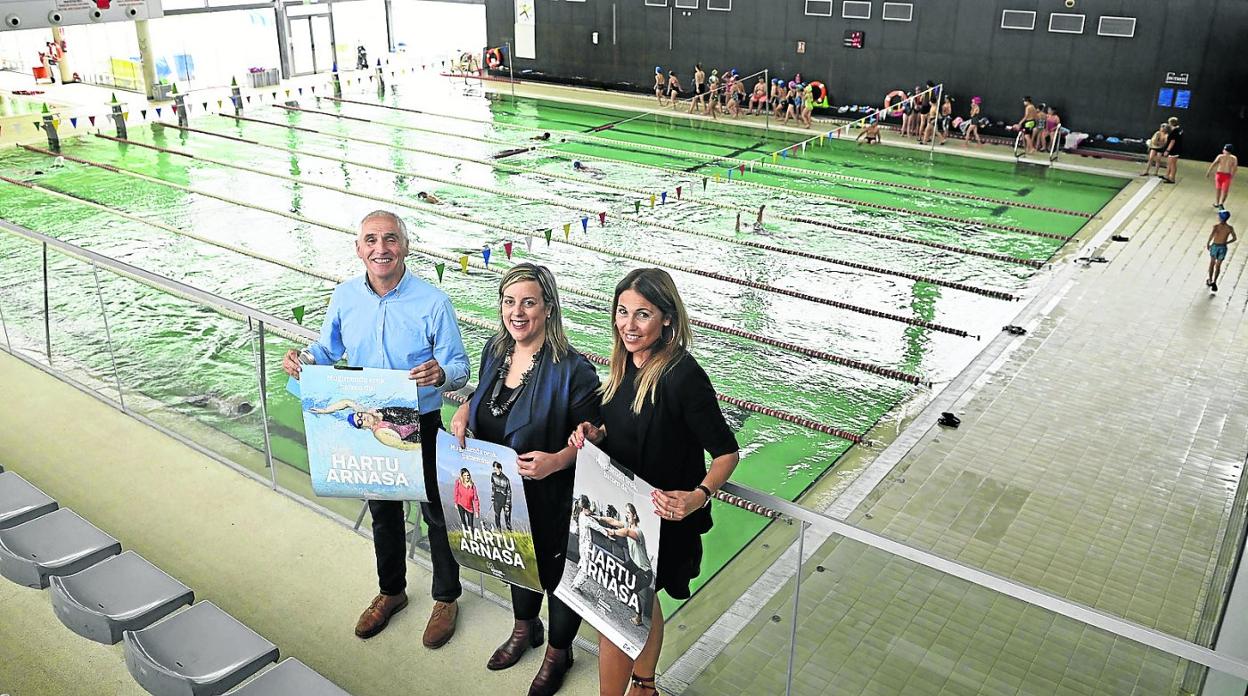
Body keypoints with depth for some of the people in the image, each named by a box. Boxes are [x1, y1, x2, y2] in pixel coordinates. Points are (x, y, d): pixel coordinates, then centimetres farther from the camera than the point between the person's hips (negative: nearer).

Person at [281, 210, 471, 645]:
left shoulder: (432, 302, -18)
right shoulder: (344, 297, -5)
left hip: (422, 427, -4)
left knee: (437, 513, 11)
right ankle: (391, 592, 45)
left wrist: (442, 374, -37)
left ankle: (446, 598, 34)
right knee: (383, 511, 22)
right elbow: (327, 350, 9)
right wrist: (303, 360, -13)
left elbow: (460, 368, -14)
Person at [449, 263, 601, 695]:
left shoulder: (571, 369, -25)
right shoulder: (495, 350, -4)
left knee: (556, 573, 16)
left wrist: (557, 460, -36)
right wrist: (463, 411, -6)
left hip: (551, 499, -6)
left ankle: (558, 651, 44)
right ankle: (524, 628, 58)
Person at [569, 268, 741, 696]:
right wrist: (595, 435, -7)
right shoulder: (627, 364, -2)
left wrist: (698, 496, -36)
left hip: (660, 521, -7)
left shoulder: (682, 376, -25)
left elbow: (726, 452, -20)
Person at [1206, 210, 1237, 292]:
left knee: (1212, 263, 21)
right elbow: (1234, 239, 0)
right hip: (1223, 248, 1)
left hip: (1215, 246, -1)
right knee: (1218, 265, 14)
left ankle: (1210, 280, 33)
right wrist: (1226, 243, 14)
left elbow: (1211, 236, -30)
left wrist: (1208, 244, -14)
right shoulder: (1230, 228, -9)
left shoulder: (1216, 226, -17)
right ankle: (1214, 282, 1)